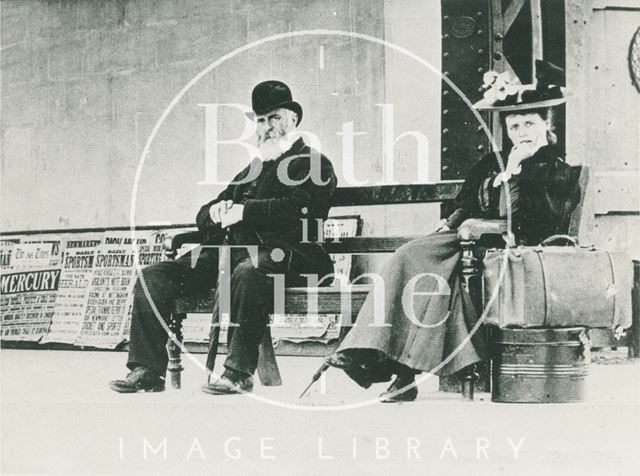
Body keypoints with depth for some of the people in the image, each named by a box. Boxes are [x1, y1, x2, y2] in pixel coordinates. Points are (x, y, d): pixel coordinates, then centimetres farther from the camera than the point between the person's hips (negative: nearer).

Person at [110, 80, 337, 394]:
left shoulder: (314, 164, 9)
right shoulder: (251, 171, 30)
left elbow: (299, 208, -12)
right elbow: (203, 217, 28)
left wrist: (243, 211, -13)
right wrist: (216, 211, 3)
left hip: (284, 253, -7)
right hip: (230, 251, 7)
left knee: (248, 271, -42)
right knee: (153, 276, -9)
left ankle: (239, 371, -34)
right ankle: (147, 370, -10)